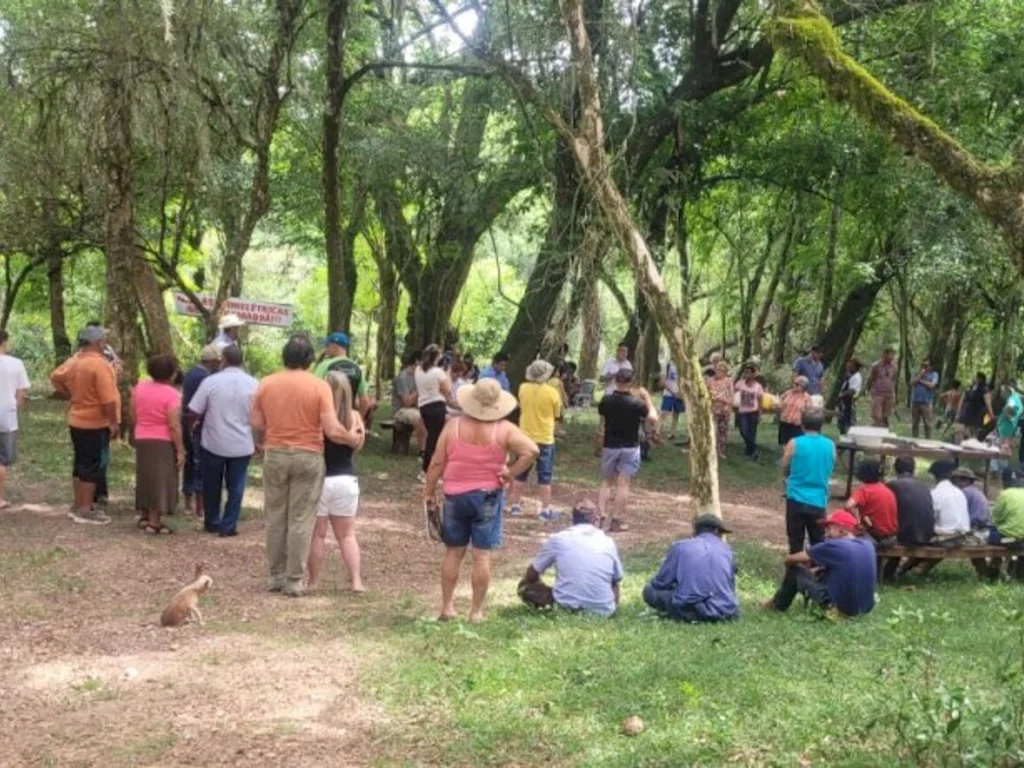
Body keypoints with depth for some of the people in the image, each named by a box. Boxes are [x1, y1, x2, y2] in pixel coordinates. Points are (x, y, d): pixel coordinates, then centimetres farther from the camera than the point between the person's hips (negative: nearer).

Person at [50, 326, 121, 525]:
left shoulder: (73, 362, 6)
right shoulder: (99, 364, -21)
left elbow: (55, 378, 19)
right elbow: (107, 399, -23)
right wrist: (114, 423, -16)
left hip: (77, 421, 9)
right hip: (96, 424, -9)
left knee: (81, 464, 16)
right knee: (93, 466, -3)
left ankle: (78, 506, 23)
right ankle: (84, 510, -1)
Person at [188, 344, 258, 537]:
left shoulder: (211, 381, -10)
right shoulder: (254, 385, -4)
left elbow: (193, 413, -7)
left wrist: (190, 425, 14)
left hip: (213, 443, 0)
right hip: (242, 445, 1)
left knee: (212, 486, 16)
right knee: (235, 487, 10)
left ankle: (212, 523, 26)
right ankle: (228, 526, 10)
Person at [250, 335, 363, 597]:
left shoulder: (266, 383, 0)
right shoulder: (319, 386, -9)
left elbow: (256, 423, 4)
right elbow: (332, 430, -14)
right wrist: (352, 438, 4)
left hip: (275, 455, 3)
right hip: (308, 457, -3)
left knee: (275, 517, 12)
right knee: (300, 520, 3)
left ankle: (275, 576, 18)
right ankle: (294, 580, 6)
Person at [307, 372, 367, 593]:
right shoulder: (354, 417, -3)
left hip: (319, 480, -3)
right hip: (346, 480, 3)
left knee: (317, 534, 7)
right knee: (347, 534, 13)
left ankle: (313, 581, 12)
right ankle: (356, 581, 7)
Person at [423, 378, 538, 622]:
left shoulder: (454, 425, -4)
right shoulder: (504, 429, -7)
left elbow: (437, 463, -2)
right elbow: (531, 450, -18)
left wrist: (428, 492, 7)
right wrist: (511, 473, -8)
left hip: (455, 496, 2)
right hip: (487, 497, -1)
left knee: (453, 552, 13)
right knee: (482, 556, 3)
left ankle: (447, 607, 17)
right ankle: (476, 611, 6)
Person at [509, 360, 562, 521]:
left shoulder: (523, 388, -5)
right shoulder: (552, 392, -14)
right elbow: (557, 414, -2)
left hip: (525, 437, 3)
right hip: (544, 439, -3)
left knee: (521, 472, 14)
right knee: (545, 475, 4)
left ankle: (514, 504, 19)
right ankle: (546, 509, 4)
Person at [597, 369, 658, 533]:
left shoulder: (606, 401, -8)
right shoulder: (636, 404, -17)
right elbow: (653, 420, -9)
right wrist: (647, 399, -1)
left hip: (609, 446, 2)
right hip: (630, 448, -2)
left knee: (606, 482, 13)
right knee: (623, 483, 1)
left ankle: (602, 516, 5)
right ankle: (617, 521, 2)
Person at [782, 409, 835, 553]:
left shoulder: (794, 444, -7)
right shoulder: (830, 446, 2)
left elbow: (785, 471, 5)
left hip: (797, 499, -2)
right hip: (819, 501, 2)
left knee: (796, 542, 5)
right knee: (818, 543, 11)